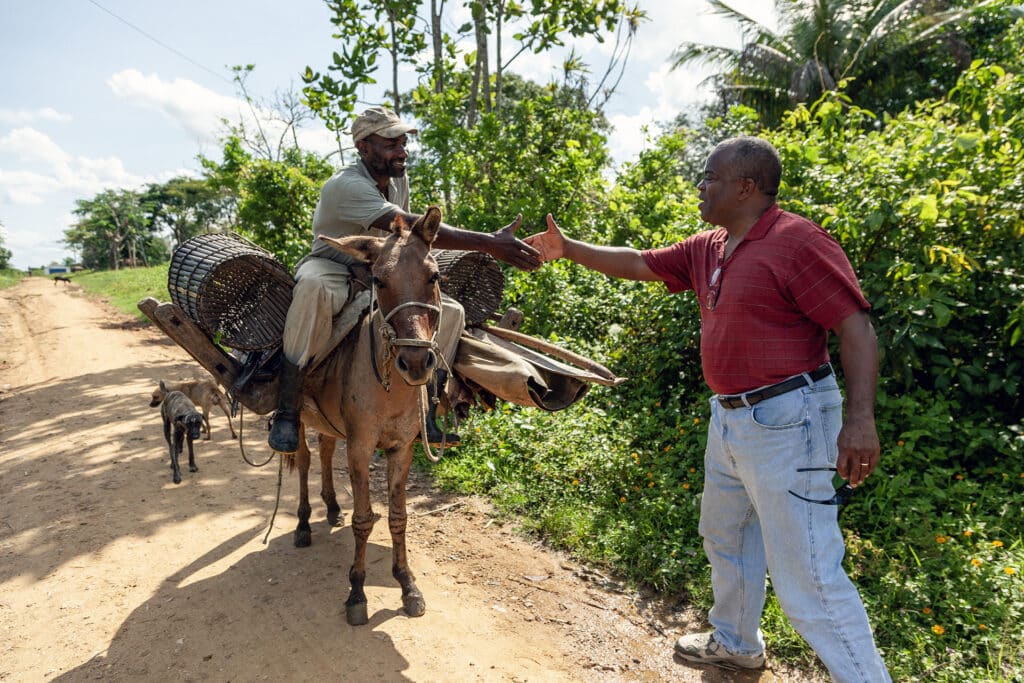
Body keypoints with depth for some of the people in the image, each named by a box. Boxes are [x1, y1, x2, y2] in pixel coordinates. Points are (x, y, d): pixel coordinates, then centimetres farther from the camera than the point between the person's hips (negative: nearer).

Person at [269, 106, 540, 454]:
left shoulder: (399, 179, 2)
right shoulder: (345, 185, -25)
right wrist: (488, 243, -44)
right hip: (332, 269, -7)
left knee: (451, 312, -8)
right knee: (313, 287, -44)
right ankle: (286, 413, -34)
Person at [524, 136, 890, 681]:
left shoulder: (797, 242, -15)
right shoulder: (707, 249, 10)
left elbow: (856, 328, -18)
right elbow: (636, 263, 18)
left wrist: (860, 419, -25)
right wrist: (566, 248, 19)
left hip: (787, 420, -9)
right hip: (729, 418, 10)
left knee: (806, 574, -6)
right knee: (724, 539, 24)